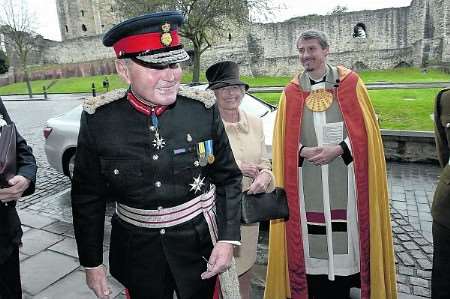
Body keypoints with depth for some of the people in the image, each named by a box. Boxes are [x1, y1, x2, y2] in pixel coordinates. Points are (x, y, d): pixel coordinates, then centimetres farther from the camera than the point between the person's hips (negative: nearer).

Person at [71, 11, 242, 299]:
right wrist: (92, 263, 1)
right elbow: (88, 197, -3)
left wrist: (228, 239, -10)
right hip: (137, 248, 1)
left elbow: (228, 178, -3)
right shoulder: (98, 119, -13)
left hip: (199, 240, 0)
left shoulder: (204, 109, -13)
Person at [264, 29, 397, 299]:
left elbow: (366, 130, 1)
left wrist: (339, 149, -13)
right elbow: (285, 140, 9)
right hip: (308, 182, 1)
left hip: (344, 179, -1)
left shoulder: (350, 84, 3)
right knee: (311, 235, 4)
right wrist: (303, 151, -10)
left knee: (344, 233, 3)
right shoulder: (291, 92, 8)